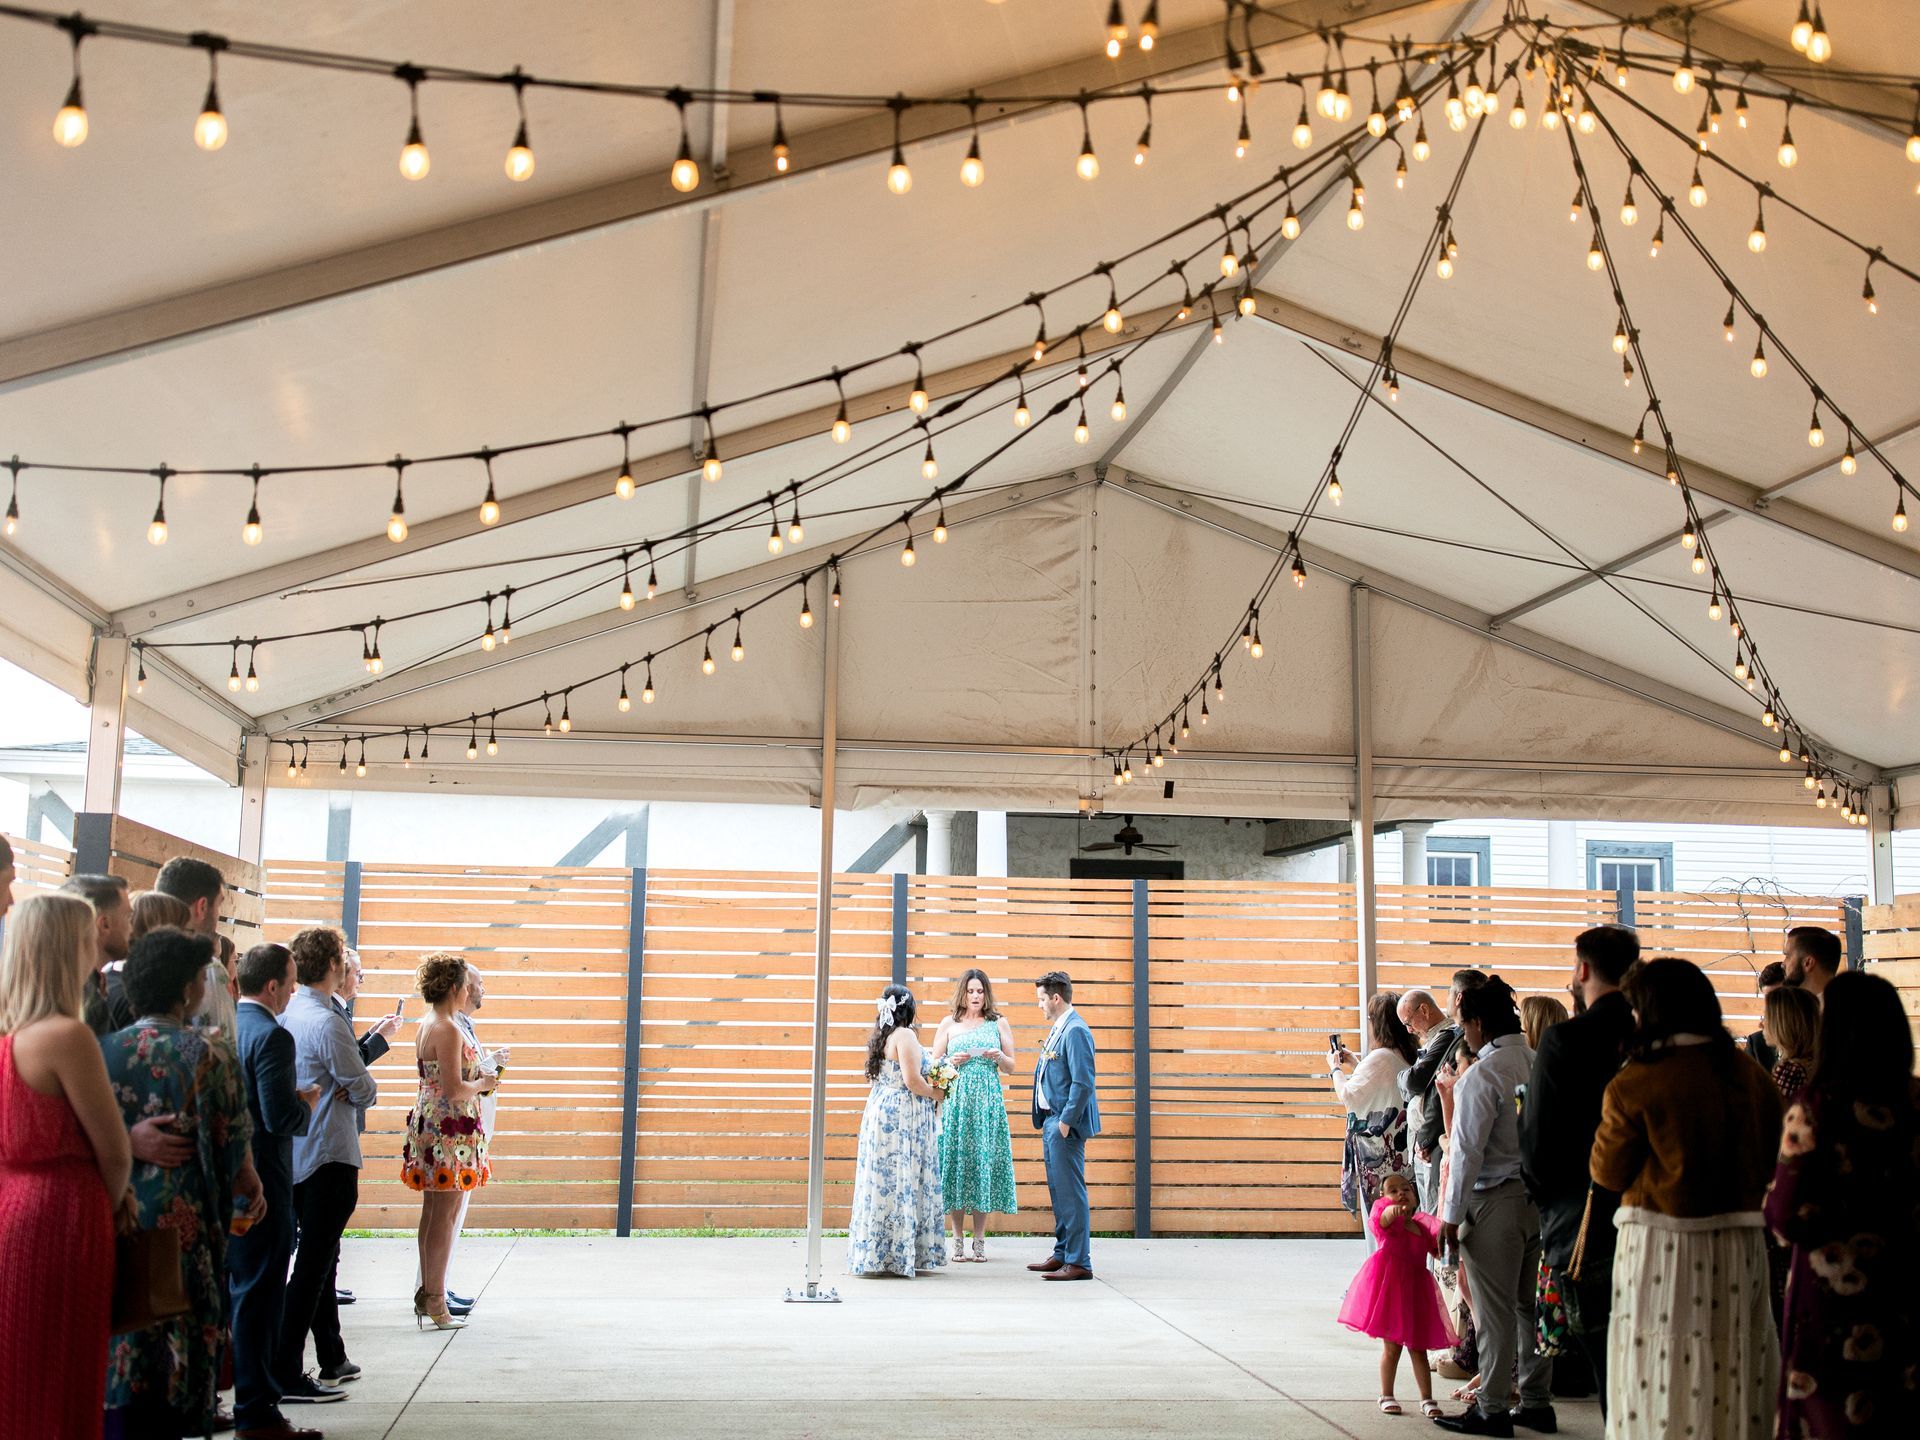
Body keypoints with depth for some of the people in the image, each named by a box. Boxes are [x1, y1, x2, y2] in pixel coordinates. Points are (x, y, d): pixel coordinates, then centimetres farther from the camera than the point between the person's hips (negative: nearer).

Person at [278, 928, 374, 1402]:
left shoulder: (284, 1015, 6)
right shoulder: (327, 1022, -19)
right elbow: (363, 1089, -13)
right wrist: (364, 1093, 7)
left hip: (295, 1154, 9)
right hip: (329, 1156, -9)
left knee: (318, 1256, 19)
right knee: (313, 1263, -5)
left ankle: (332, 1358, 31)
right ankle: (286, 1375, -4)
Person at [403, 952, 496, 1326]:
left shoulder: (426, 1026, 13)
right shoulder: (448, 1030, -17)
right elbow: (454, 1090, -22)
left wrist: (475, 1080, 16)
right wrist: (481, 1084, -4)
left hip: (428, 1121, 10)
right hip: (450, 1129, -10)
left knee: (432, 1213, 14)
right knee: (445, 1215, -4)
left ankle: (427, 1294, 21)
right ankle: (436, 1302, 1)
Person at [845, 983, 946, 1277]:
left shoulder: (880, 1037, 14)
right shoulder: (904, 1036, -12)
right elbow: (912, 1080, -19)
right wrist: (936, 1094, -2)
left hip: (878, 1111, 9)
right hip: (903, 1116, -8)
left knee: (881, 1180, 9)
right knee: (900, 1183, -5)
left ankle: (874, 1254, 11)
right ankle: (897, 1255, -4)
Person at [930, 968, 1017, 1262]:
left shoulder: (999, 1023, 10)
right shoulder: (949, 1023, 9)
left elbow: (1011, 1068, 12)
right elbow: (933, 1063, 10)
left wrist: (1000, 1056, -8)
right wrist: (952, 1061, -9)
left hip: (988, 1102, 0)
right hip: (956, 1101, 0)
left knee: (984, 1161, -2)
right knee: (956, 1161, -4)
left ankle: (979, 1240, 4)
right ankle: (958, 1240, 3)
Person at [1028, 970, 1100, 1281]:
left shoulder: (1075, 1031, -17)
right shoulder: (1058, 1029, 15)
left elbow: (1083, 1083, -21)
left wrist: (1066, 1122, -20)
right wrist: (1048, 1121, 17)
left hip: (1066, 1125, -10)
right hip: (1052, 1121, 10)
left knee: (1071, 1192, -6)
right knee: (1058, 1191, 16)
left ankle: (1079, 1263, -2)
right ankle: (1062, 1254, 26)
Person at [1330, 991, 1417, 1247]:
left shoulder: (1380, 1058, -19)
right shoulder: (1408, 1058, 7)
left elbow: (1348, 1096, -15)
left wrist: (1336, 1068, 0)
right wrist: (1355, 1066, 23)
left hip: (1378, 1157, -8)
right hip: (1401, 1155, 8)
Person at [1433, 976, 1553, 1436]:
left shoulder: (1481, 1076, -15)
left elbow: (1467, 1151, -15)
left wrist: (1452, 1215, -9)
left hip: (1496, 1200, -7)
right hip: (1541, 1196, 7)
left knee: (1495, 1310, 0)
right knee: (1530, 1304, 15)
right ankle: (1535, 1402, 23)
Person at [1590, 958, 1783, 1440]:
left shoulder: (1634, 1085, -13)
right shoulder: (1753, 1076, 2)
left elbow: (1607, 1173, -3)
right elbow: (1771, 1161, 12)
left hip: (1662, 1250, -5)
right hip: (1742, 1245, 5)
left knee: (1662, 1379, 3)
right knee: (1736, 1375, 12)